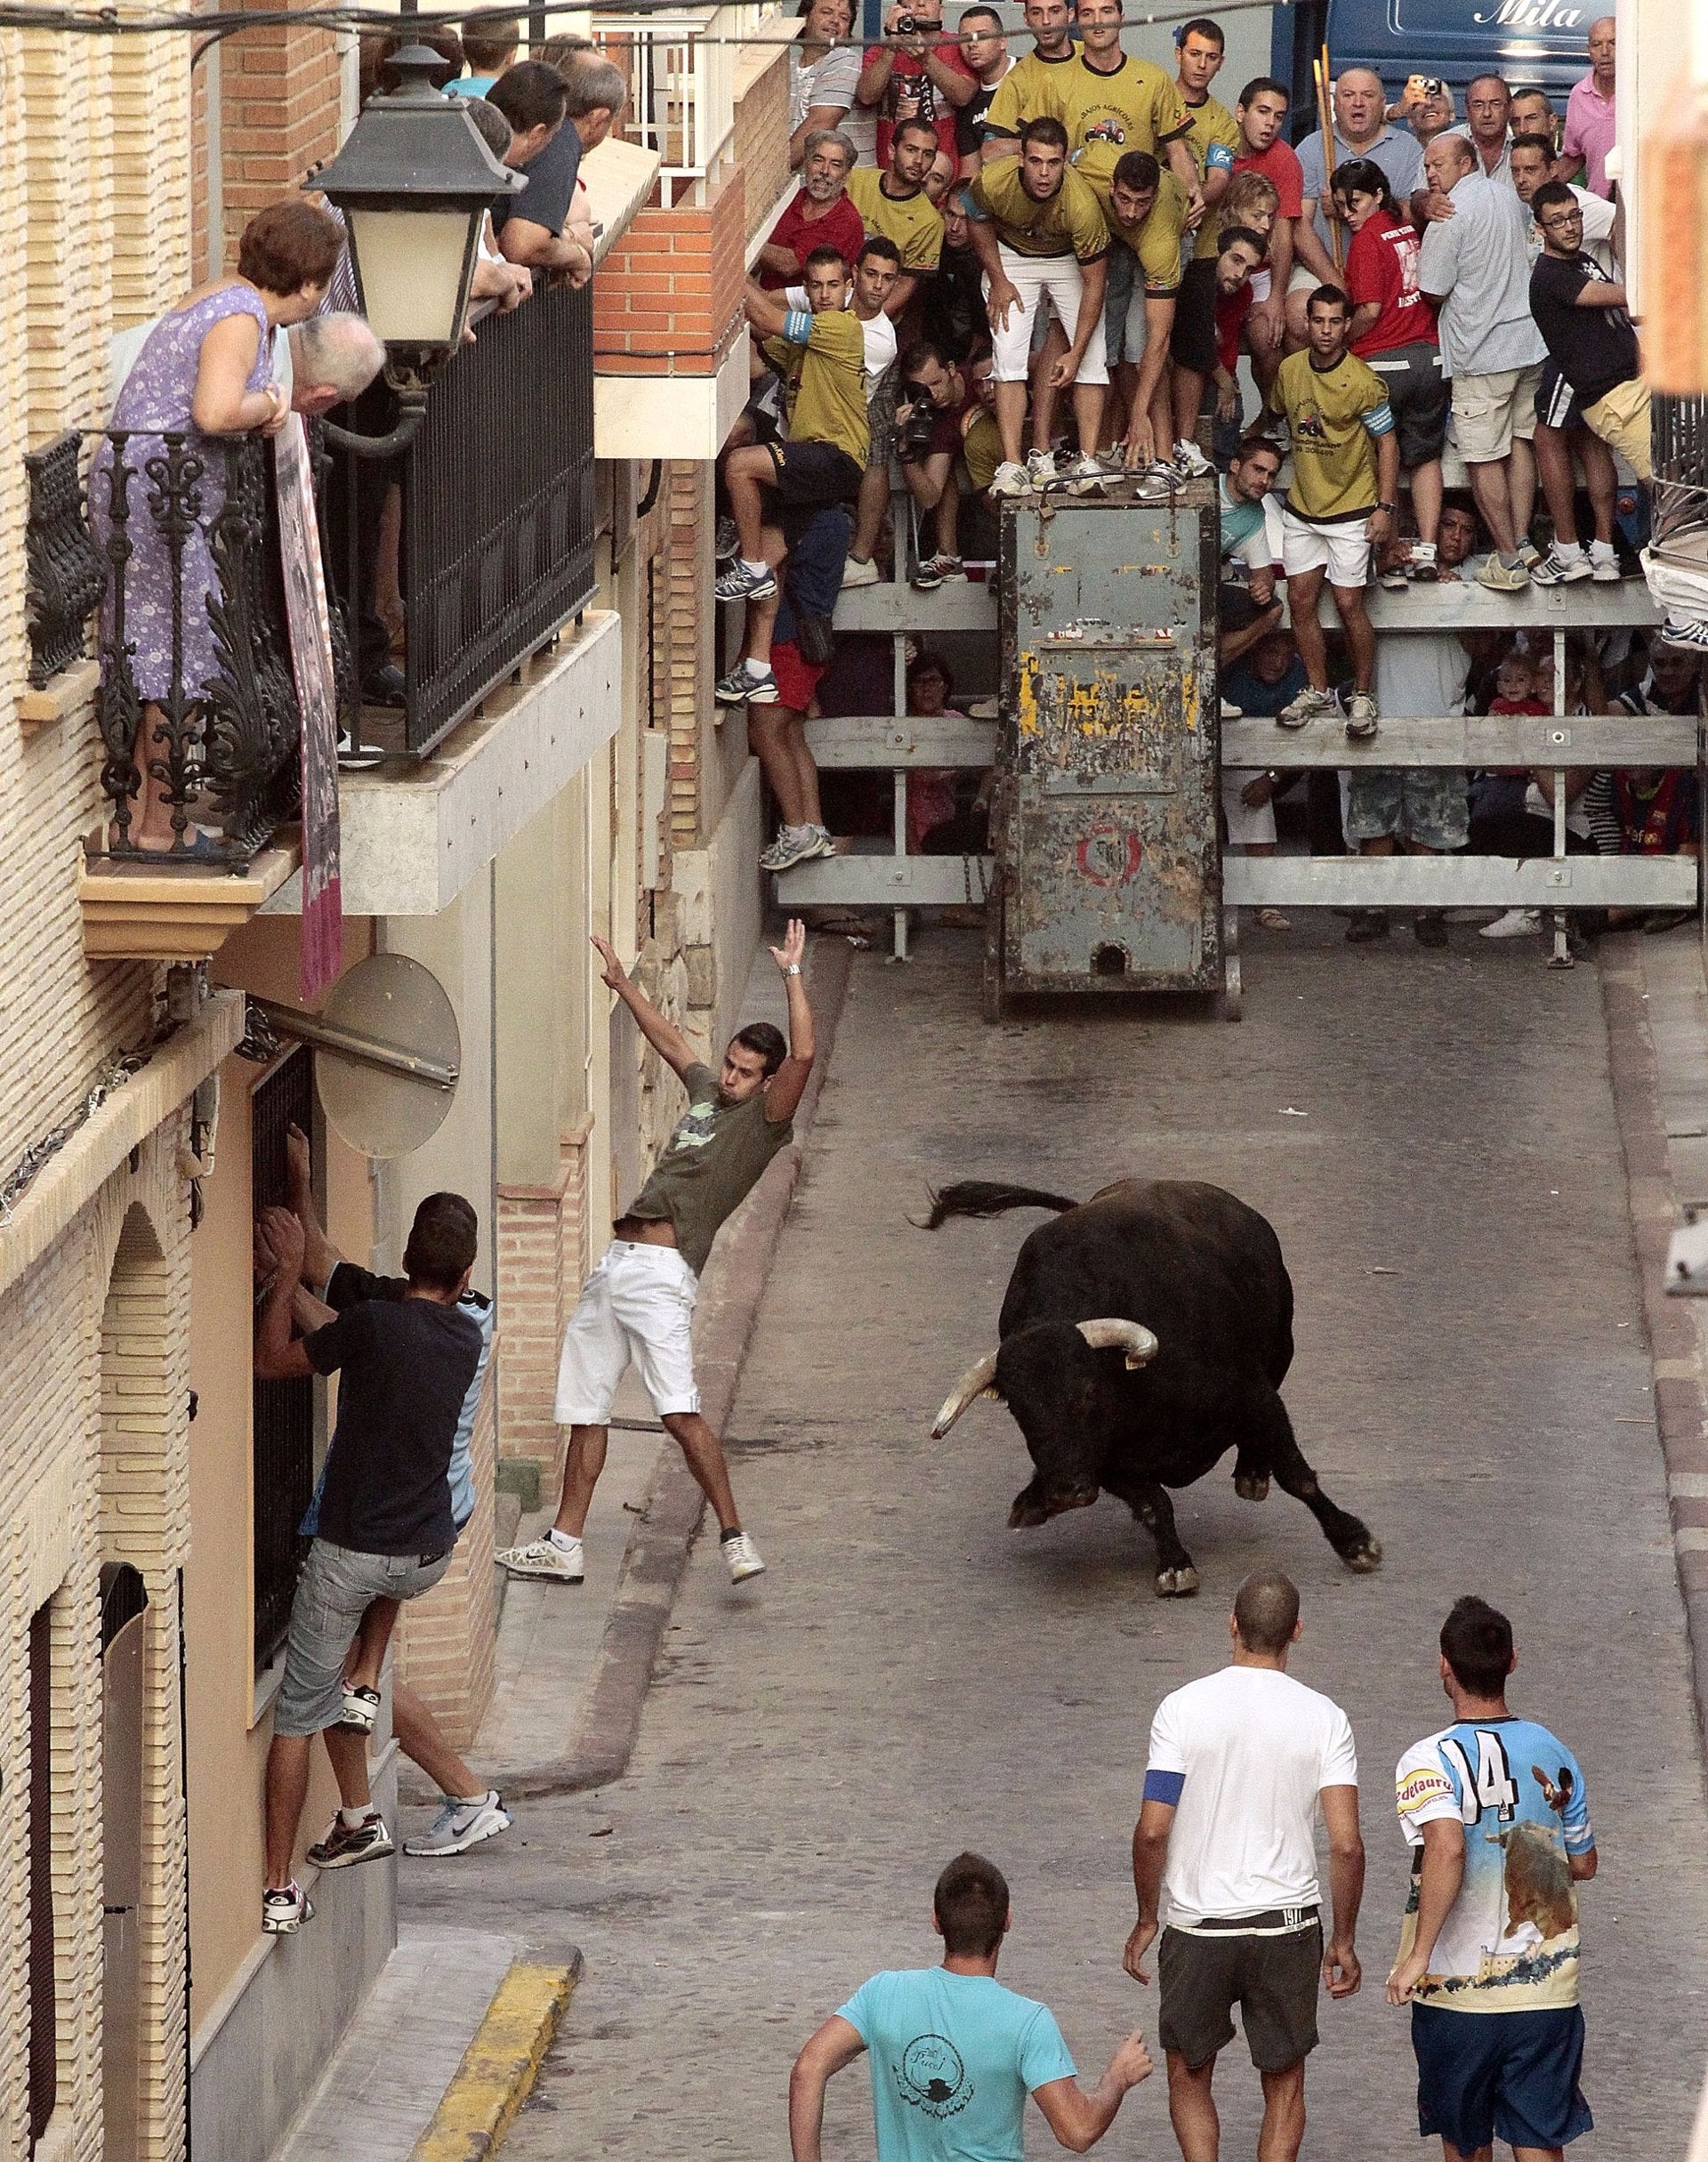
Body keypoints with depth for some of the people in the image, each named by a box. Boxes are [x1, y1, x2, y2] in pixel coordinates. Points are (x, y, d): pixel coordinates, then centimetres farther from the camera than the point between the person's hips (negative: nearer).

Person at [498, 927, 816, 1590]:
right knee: (585, 1411, 10)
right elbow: (670, 1041, 38)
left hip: (661, 1273, -9)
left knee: (680, 1412, -21)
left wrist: (792, 974, -15)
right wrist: (624, 985, 45)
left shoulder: (764, 1121, -1)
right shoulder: (706, 1093, 20)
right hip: (615, 1264, 9)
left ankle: (735, 1538, -19)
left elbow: (803, 1055, -17)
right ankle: (563, 1547, 16)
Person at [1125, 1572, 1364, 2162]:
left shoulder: (1183, 1708, -8)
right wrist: (1343, 1941, 3)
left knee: (1188, 2075, 17)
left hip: (1197, 1929, 0)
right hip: (1289, 1927, 0)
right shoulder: (1324, 1719, -6)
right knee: (1284, 2084, 15)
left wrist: (1146, 1921, 4)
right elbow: (1346, 1844, -9)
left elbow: (1152, 1831, -10)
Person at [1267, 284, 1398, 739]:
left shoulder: (1362, 383, -16)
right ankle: (1318, 692, 18)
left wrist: (1385, 506, -13)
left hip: (1350, 510, -5)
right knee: (1300, 600, 6)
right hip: (1301, 509, 5)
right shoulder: (1289, 370, 0)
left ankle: (1364, 696, 10)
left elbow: (1387, 443, -10)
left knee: (1349, 603, -4)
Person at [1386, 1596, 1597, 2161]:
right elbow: (1583, 1865, 13)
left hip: (1457, 1987, -3)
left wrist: (1418, 1955, -24)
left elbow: (1446, 1848, -29)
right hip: (1547, 1989, 3)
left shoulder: (1430, 1760, -12)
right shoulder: (1554, 1754, 3)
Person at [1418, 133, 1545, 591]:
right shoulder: (1508, 196, 9)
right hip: (1528, 340, 8)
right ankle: (1523, 541, 17)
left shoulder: (1450, 216, -16)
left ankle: (1509, 559, -1)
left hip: (1480, 352, -8)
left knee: (1484, 458, -1)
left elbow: (1433, 292, -13)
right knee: (1520, 441, 16)